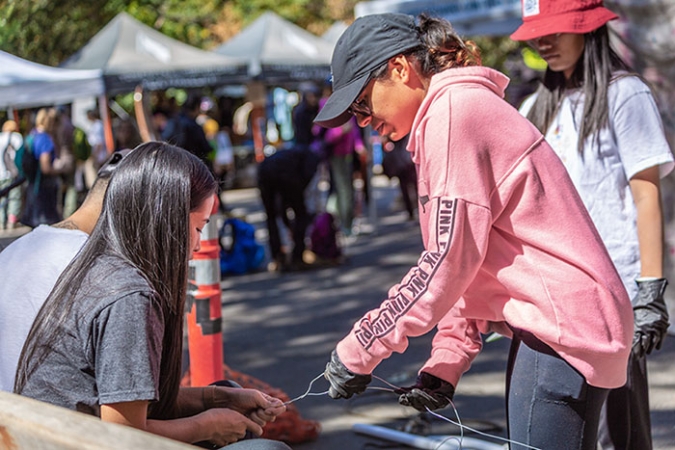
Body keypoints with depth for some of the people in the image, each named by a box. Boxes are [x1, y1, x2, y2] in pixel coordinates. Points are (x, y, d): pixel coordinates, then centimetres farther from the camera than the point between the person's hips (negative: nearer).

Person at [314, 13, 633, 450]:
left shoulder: (452, 112, -11)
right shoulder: (468, 107, 20)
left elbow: (448, 261, -16)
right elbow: (472, 263, 18)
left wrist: (358, 351, -9)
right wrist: (445, 364, 10)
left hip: (561, 323, -10)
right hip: (547, 323, 10)